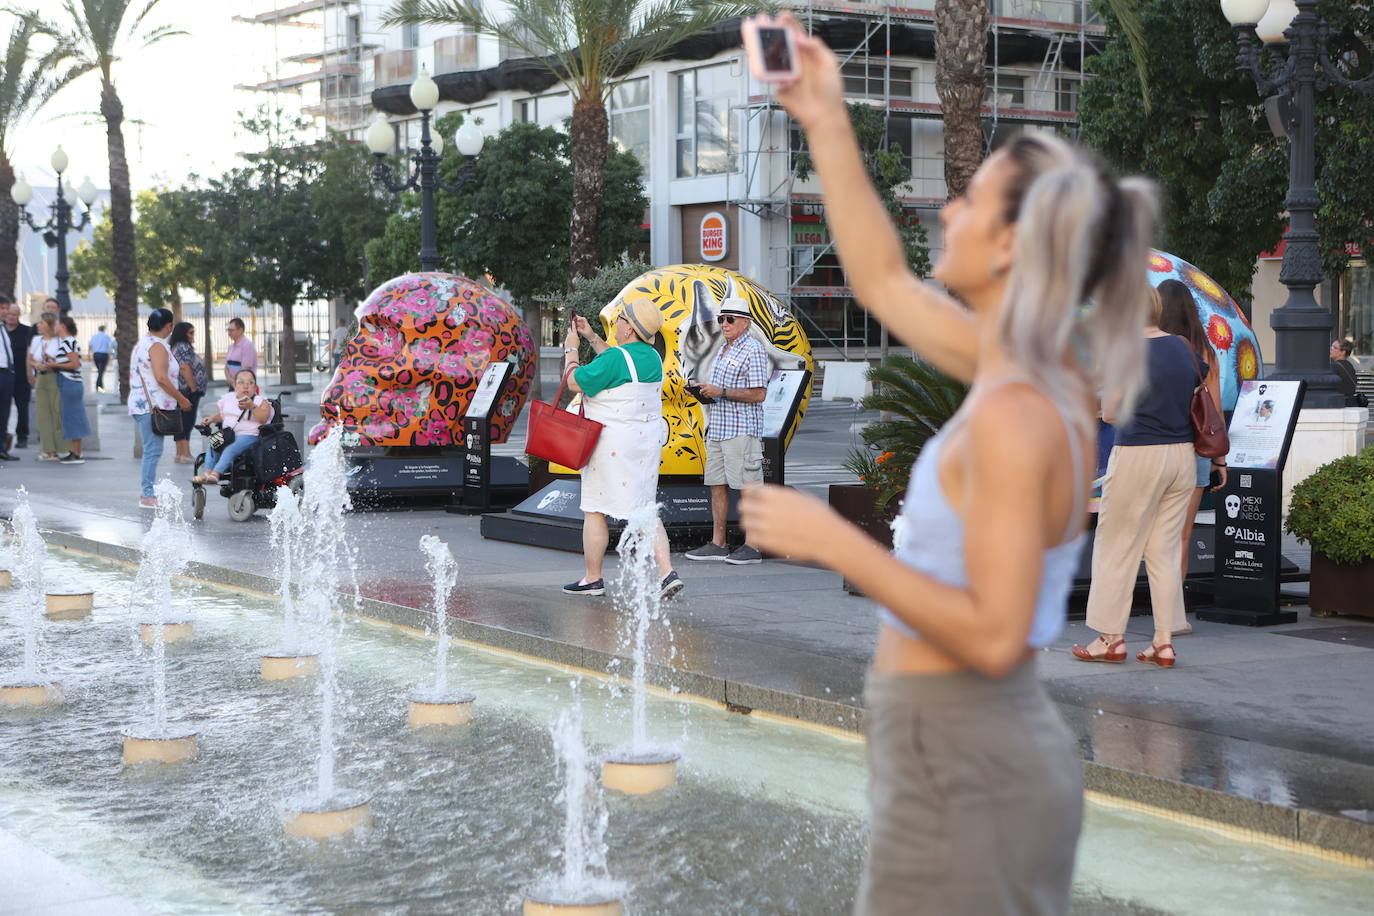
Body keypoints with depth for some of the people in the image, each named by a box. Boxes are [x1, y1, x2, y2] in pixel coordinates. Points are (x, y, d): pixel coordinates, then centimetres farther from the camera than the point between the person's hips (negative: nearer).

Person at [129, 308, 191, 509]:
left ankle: (146, 494, 16)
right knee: (153, 451, -10)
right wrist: (181, 399, -13)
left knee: (150, 451, 14)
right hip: (153, 406, -11)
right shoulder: (157, 346, -12)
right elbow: (161, 378, -21)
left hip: (139, 404, 11)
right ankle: (148, 496, -11)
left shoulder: (141, 344, 19)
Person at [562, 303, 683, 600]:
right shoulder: (651, 356, 8)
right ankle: (667, 571, -4)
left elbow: (574, 382, -11)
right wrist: (591, 335, 30)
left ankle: (593, 579, 12)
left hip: (612, 442, -8)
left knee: (595, 511, 5)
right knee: (644, 509, 9)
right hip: (648, 440, 8)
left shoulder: (614, 358, -18)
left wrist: (571, 349, 4)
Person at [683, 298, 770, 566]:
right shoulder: (724, 350, 20)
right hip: (717, 428, 9)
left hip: (742, 430, -9)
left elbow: (758, 394, -16)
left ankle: (752, 547, -5)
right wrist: (703, 390, 10)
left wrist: (720, 392, -17)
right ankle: (717, 544, 14)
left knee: (749, 488, -6)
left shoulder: (753, 350, -9)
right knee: (717, 485, 9)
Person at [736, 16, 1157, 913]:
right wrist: (828, 125, 16)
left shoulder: (1013, 415, -22)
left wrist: (833, 541, -22)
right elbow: (884, 281, 18)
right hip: (985, 751, 9)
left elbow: (993, 636, -26)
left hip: (963, 770, -9)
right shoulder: (1041, 375, 4)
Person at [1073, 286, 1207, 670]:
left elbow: (1109, 413, -6)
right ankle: (1164, 642, 8)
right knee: (1164, 550, 10)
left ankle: (1112, 638, 8)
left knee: (1116, 547, 5)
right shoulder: (1185, 348, 7)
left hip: (1138, 455, -6)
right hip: (1182, 456, 6)